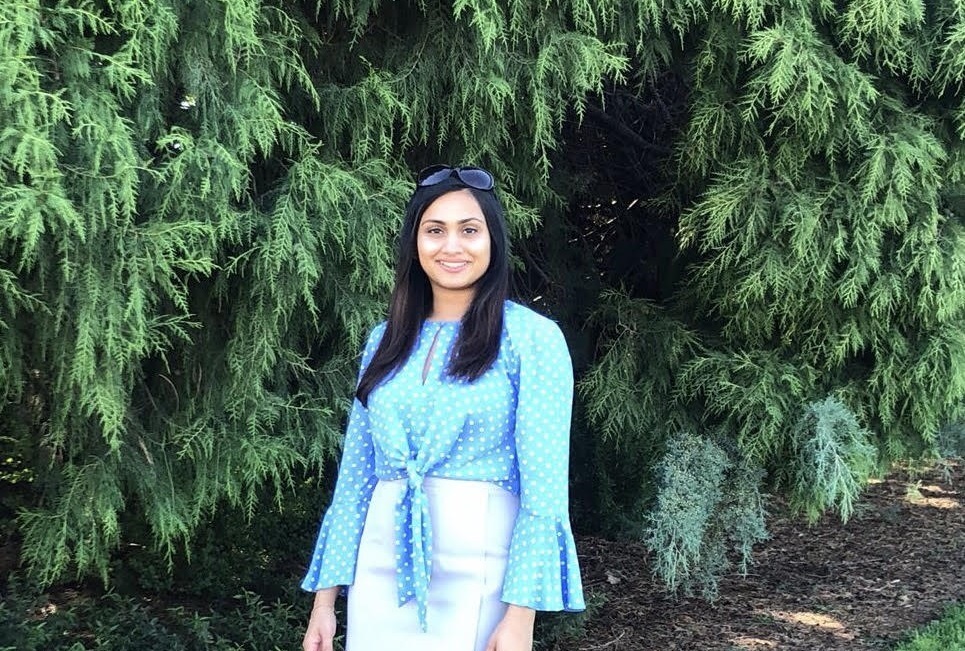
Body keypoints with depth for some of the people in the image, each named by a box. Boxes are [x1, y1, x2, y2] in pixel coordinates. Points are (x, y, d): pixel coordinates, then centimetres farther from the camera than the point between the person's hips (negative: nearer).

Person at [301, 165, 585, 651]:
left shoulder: (532, 337, -6)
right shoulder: (386, 341, 8)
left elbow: (545, 489, -11)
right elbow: (355, 475, 9)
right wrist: (326, 597, 6)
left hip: (477, 570, -4)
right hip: (382, 569, 4)